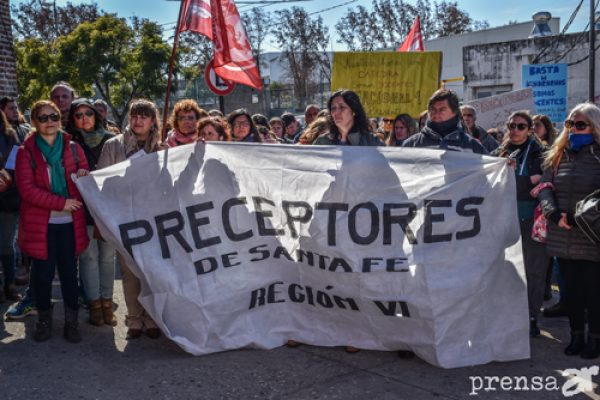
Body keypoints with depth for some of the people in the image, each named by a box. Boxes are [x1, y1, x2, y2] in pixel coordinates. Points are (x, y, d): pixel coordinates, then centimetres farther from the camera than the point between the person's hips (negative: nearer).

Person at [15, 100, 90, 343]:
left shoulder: (73, 148, 9)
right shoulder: (26, 152, 1)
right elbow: (26, 188, -8)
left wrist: (84, 176, -11)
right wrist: (60, 203, -16)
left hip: (69, 222, 2)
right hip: (40, 223, -2)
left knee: (69, 272, 4)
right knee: (43, 273, 4)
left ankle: (71, 323, 14)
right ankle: (44, 322, 20)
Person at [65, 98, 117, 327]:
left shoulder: (111, 140, 6)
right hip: (84, 207, -1)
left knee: (107, 255, 5)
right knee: (89, 255, 2)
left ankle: (107, 302, 15)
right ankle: (94, 303, 13)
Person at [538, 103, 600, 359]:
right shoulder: (558, 156, 10)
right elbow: (545, 188, 5)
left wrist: (578, 218, -19)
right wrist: (554, 214, -12)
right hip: (562, 239, 4)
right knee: (572, 288, 13)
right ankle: (576, 336, 26)